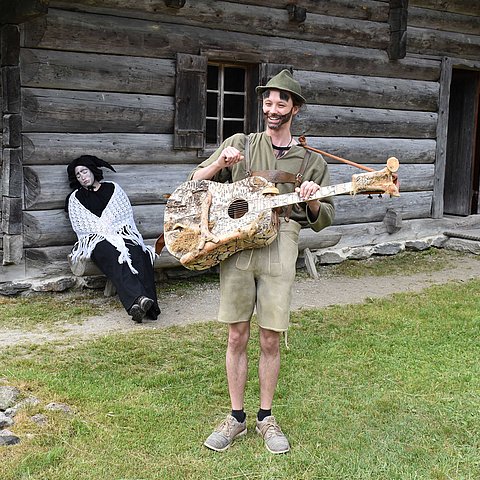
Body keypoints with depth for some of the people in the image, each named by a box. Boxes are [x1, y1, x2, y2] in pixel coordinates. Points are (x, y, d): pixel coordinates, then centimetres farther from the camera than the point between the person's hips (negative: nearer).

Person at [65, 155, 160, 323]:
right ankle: (137, 300, -58)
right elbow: (81, 226, 12)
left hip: (122, 233, 2)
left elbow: (126, 213, 14)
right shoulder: (75, 198, 20)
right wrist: (106, 231, 3)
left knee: (136, 252, -33)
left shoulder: (113, 188, 21)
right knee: (113, 255, -36)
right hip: (96, 240, -2)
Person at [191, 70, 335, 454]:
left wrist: (312, 201, -11)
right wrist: (219, 164, -9)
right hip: (237, 244, 0)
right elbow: (195, 183, 10)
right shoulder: (239, 144, 11)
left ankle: (266, 418, 21)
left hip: (280, 249, 0)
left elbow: (323, 220, 11)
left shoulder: (311, 161, 12)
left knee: (271, 339, 3)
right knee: (237, 337, 5)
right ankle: (236, 418, 19)